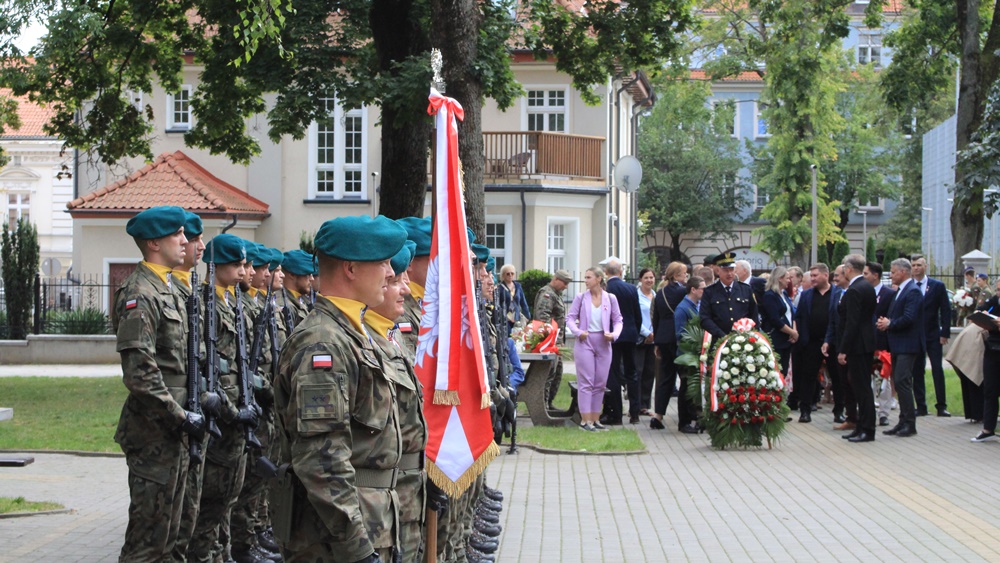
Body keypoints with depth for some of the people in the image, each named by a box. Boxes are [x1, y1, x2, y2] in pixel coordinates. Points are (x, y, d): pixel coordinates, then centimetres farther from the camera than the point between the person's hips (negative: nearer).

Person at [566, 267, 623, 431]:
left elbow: (618, 320, 6)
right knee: (586, 382, -4)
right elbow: (570, 318, 1)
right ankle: (585, 420, -3)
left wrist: (614, 334, -11)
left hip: (603, 344, 2)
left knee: (600, 383, 6)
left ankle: (595, 419, 14)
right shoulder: (581, 297, 0)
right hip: (585, 342, -2)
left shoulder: (610, 298, 2)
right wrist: (577, 332, -15)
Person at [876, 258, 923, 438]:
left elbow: (909, 318, -23)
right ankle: (904, 422, 15)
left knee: (902, 381, -12)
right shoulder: (901, 291, 19)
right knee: (899, 383, 11)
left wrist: (889, 324, -11)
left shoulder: (912, 291, -14)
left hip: (907, 346, -10)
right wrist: (885, 322, 2)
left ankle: (910, 423, -9)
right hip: (898, 345, 10)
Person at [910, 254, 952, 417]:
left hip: (933, 335, -1)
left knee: (938, 370, -2)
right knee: (917, 372, 3)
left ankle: (941, 406, 2)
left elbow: (946, 310, 2)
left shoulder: (937, 286, 2)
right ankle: (921, 407, 7)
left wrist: (945, 333, -5)